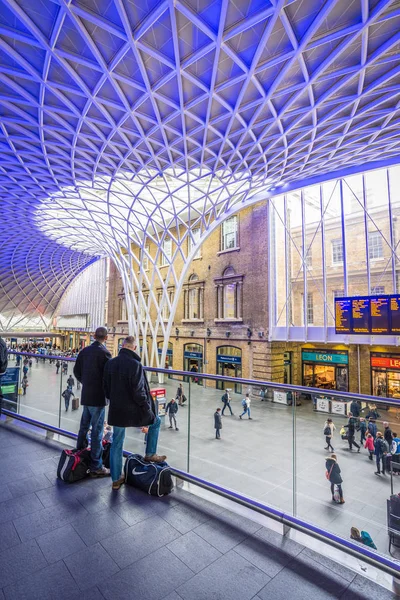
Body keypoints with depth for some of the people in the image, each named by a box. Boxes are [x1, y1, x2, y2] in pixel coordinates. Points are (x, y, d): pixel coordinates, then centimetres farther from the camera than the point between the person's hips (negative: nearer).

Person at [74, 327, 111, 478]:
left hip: (86, 395, 7)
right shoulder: (104, 352, -18)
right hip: (98, 397, -7)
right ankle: (96, 467, 10)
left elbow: (76, 371, 10)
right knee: (97, 431, 1)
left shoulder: (84, 351, 3)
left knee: (84, 426, 22)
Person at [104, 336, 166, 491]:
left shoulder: (110, 363, 1)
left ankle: (116, 479, 29)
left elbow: (106, 387, 9)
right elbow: (138, 391, -22)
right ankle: (150, 454, 28)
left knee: (116, 444, 19)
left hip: (116, 411, 6)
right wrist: (147, 409, -9)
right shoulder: (135, 364, -21)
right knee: (155, 422, 22)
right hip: (133, 411, -6)